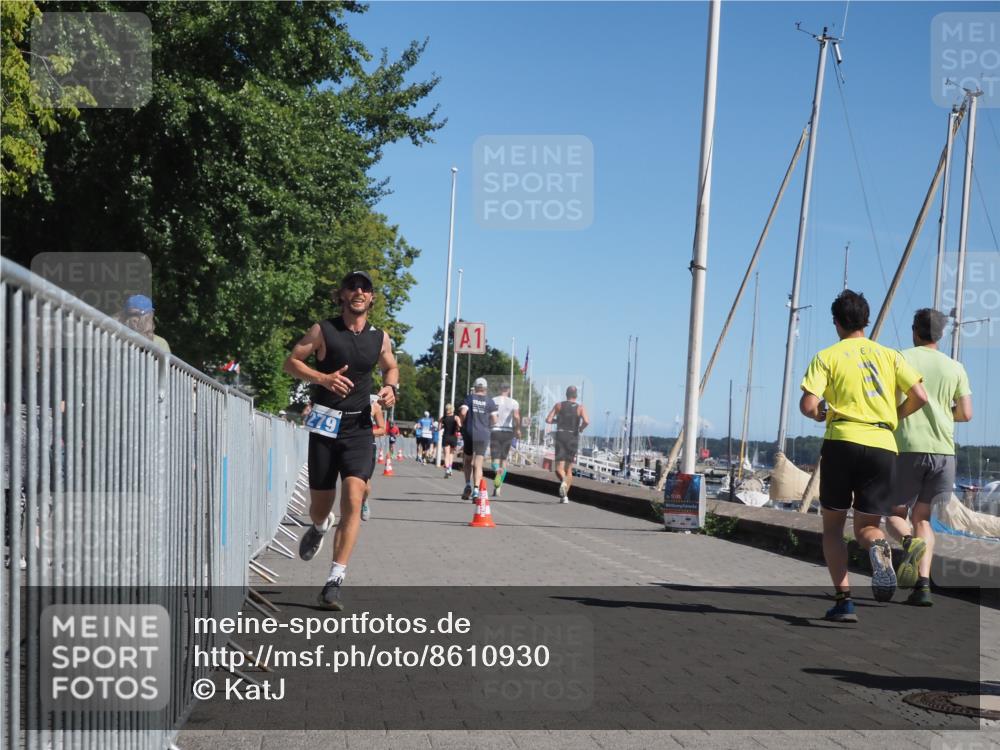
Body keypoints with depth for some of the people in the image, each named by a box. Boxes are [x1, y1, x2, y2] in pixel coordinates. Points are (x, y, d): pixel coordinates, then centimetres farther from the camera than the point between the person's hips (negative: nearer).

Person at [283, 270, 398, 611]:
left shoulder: (380, 337, 7)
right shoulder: (323, 330, -1)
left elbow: (391, 368, 24)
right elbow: (291, 362, 1)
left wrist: (390, 387, 2)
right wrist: (323, 378, -15)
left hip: (359, 426, 1)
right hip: (325, 424, -1)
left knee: (354, 499, -16)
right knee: (321, 503, 7)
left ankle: (335, 580, -12)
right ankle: (318, 528, 47)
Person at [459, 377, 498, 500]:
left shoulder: (469, 398, 1)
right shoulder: (490, 401, 2)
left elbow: (463, 412, -14)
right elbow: (494, 420, -1)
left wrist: (462, 423, 4)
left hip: (469, 433, 0)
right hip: (483, 435, 0)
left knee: (468, 460, 18)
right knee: (478, 464, -1)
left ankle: (468, 484, 2)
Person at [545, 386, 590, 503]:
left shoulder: (559, 405, 4)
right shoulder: (581, 407, 0)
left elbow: (548, 420, -2)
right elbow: (586, 421, -17)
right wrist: (581, 428, 3)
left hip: (560, 436, 0)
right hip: (573, 438, 0)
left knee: (559, 467, -3)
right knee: (569, 469, 11)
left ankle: (563, 480, -36)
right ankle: (565, 496, 6)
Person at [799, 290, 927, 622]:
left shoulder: (827, 356, 3)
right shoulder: (889, 355, 12)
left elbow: (808, 405, -7)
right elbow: (919, 396, 4)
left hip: (842, 442, -2)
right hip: (883, 446, 2)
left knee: (833, 524, 12)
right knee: (866, 526, 11)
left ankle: (844, 600, 1)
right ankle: (879, 547, -26)